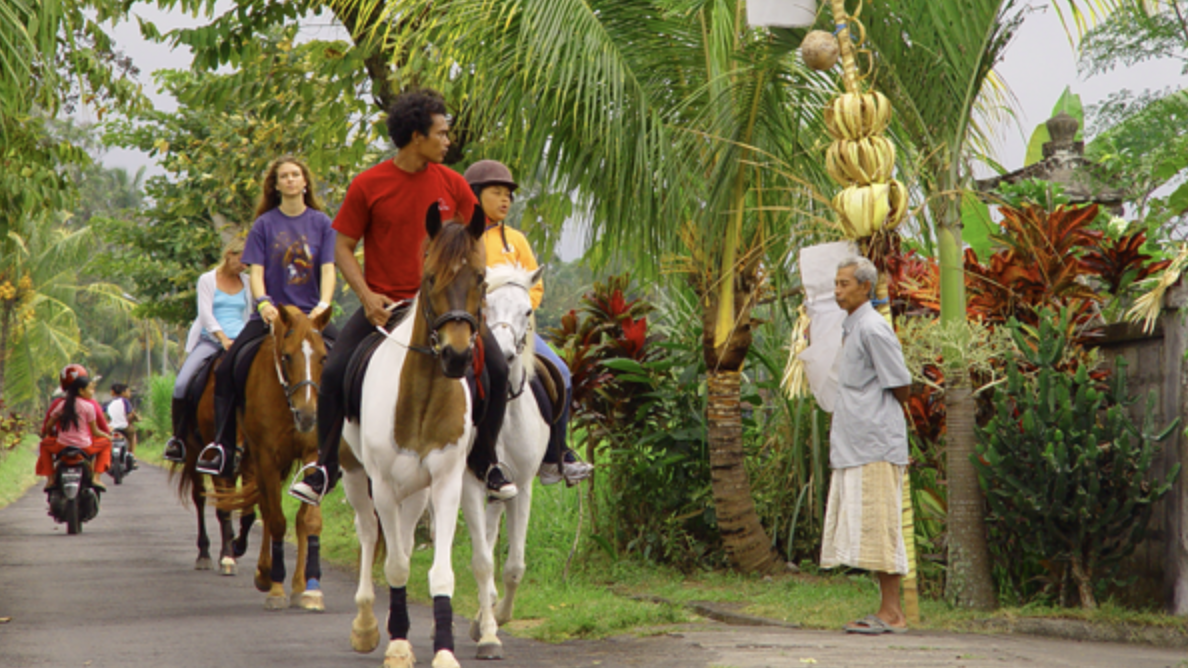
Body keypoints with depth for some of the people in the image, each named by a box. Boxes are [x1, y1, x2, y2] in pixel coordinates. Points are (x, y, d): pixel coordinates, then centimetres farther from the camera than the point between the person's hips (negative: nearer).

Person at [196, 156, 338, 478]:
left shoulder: (321, 223, 7)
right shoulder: (265, 224, 7)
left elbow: (328, 269, 0)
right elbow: (256, 271, 0)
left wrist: (323, 305, -17)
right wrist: (263, 304, -18)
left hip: (310, 314, 0)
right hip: (270, 314, 0)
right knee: (227, 366, -15)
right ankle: (222, 444, -8)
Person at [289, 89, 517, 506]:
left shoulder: (452, 185, 2)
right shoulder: (368, 186, -5)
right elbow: (344, 248, -1)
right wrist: (367, 296, -14)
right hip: (383, 305, -2)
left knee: (496, 369, -11)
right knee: (334, 372, -17)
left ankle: (484, 461, 10)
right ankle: (324, 469, 1)